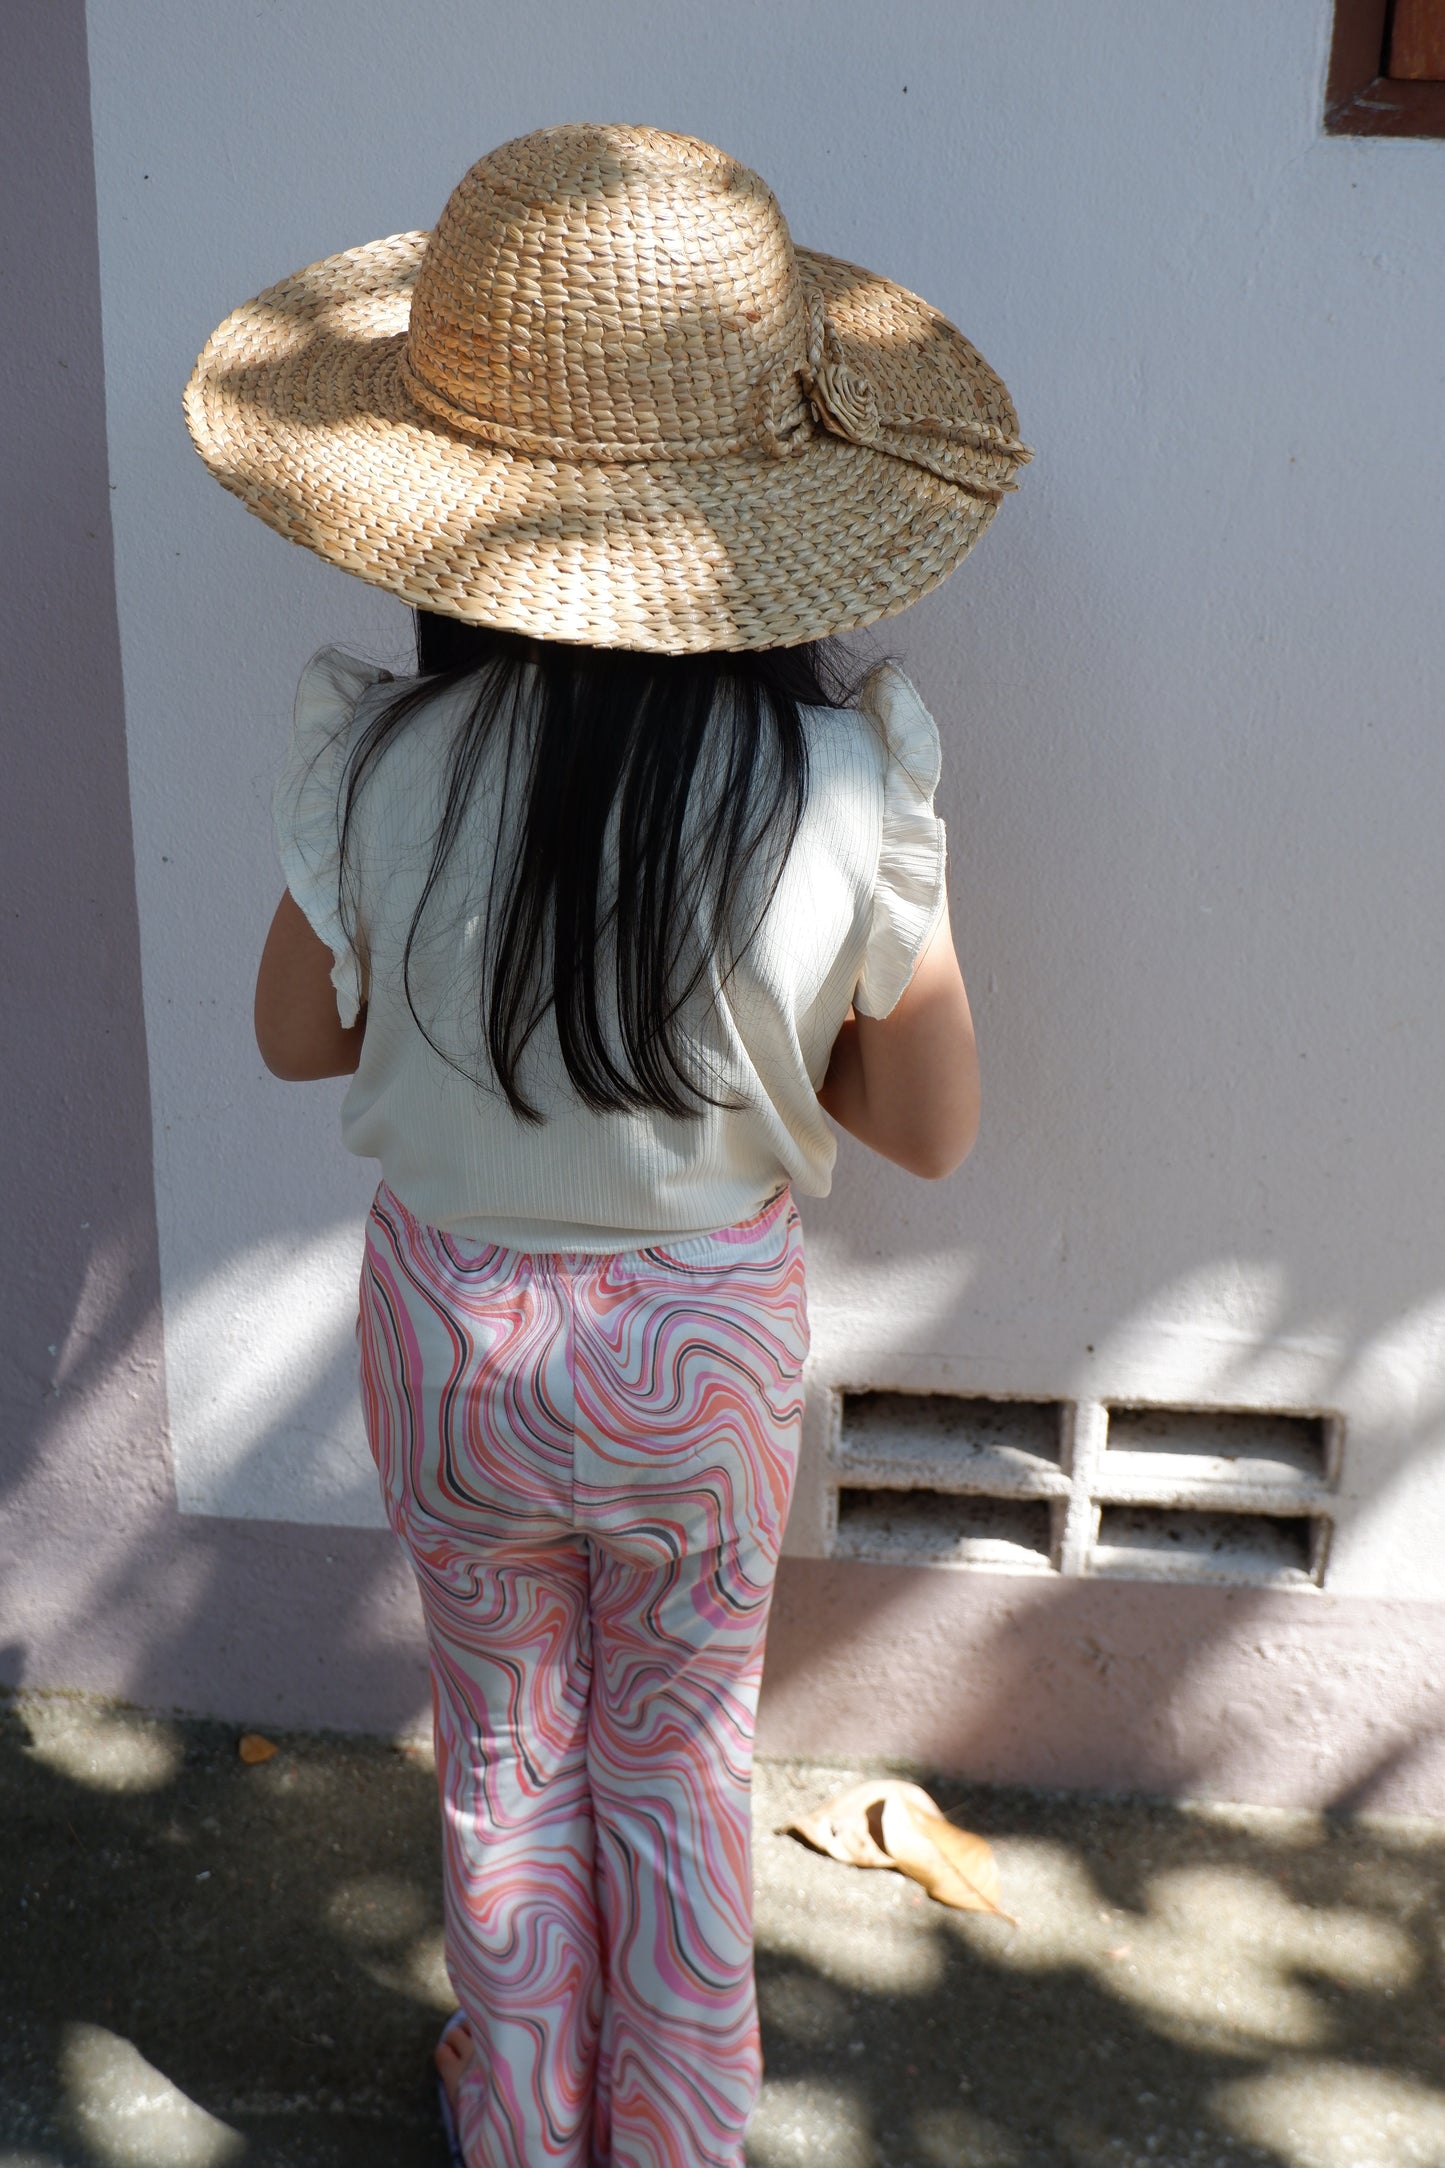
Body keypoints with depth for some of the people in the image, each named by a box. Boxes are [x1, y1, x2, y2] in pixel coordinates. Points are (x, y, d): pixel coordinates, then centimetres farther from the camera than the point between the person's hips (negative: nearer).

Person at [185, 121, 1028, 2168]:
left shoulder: (375, 761, -23)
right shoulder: (843, 785, -24)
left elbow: (302, 1033, -6)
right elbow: (932, 1126, -12)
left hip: (454, 1313, 1)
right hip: (707, 1336, 0)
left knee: (511, 1749, 25)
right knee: (681, 1760, 24)